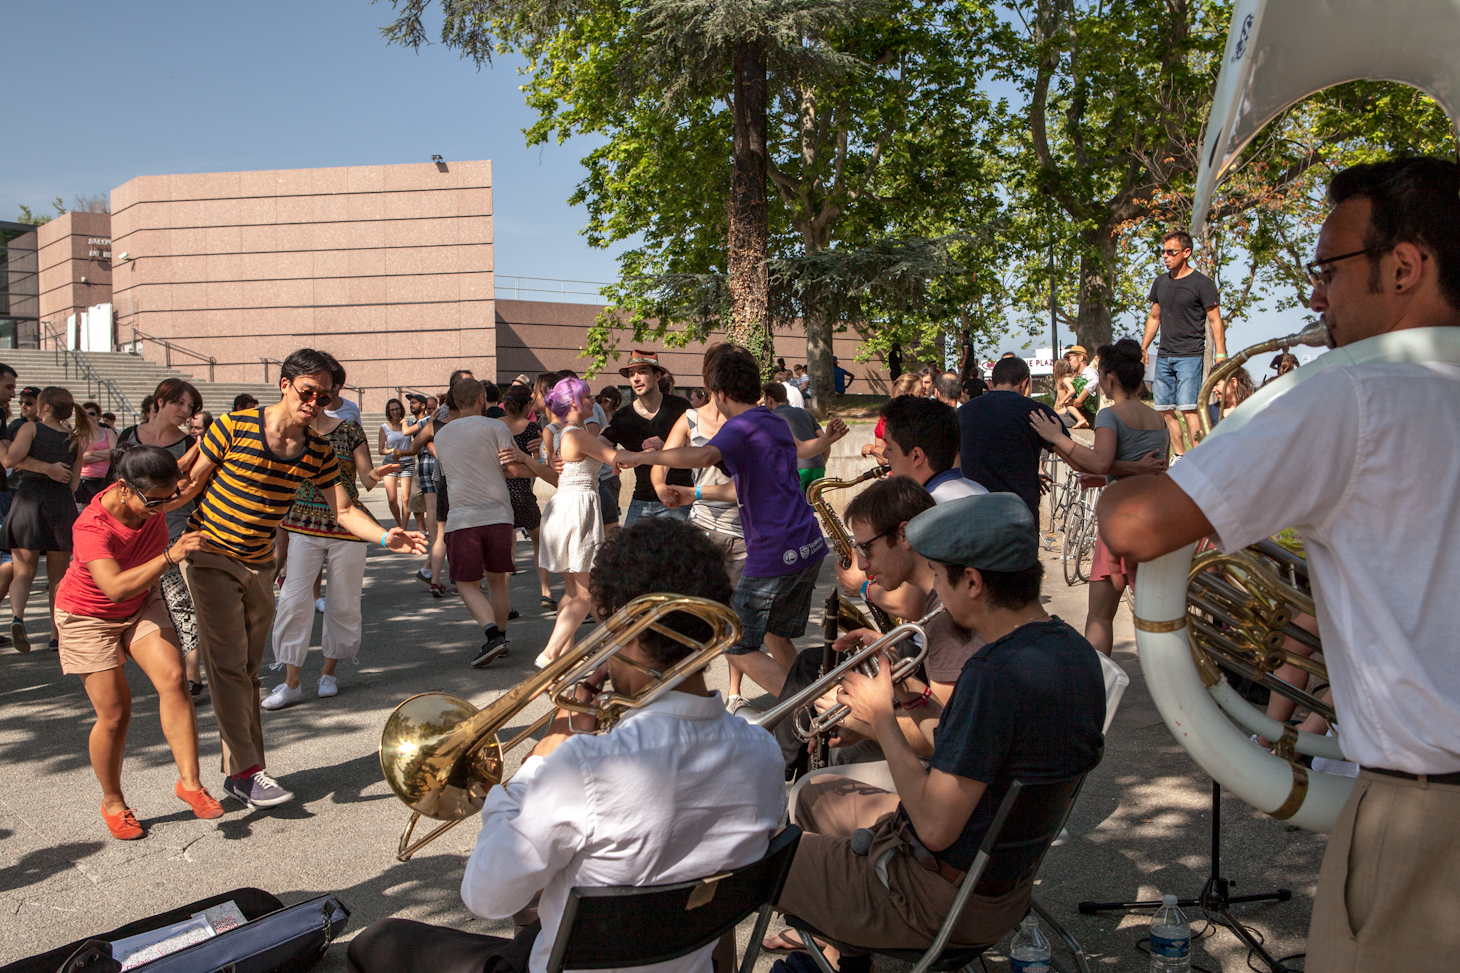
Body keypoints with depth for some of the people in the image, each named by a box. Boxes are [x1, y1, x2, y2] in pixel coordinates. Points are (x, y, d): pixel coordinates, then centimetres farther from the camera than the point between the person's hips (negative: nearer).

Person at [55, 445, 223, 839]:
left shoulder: (153, 498, -17)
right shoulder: (91, 527, -34)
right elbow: (116, 588, -48)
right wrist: (170, 556, -56)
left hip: (141, 606, 5)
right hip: (89, 617, -5)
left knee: (173, 678, -19)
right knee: (115, 714, -5)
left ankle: (189, 781, -13)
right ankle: (112, 801, 20)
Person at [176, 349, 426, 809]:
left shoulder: (318, 451, -2)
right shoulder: (234, 426, -15)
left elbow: (342, 509, -3)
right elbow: (190, 486, -7)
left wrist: (385, 537, -18)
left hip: (259, 565, 5)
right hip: (210, 557, -5)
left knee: (247, 671, 10)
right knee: (229, 664, -9)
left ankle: (237, 772, 18)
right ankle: (247, 770, -4)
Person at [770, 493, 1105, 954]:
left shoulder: (995, 674, -32)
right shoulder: (1074, 649, -2)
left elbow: (935, 828, -28)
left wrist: (881, 718, -16)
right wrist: (910, 697, 1)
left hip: (940, 902, -9)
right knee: (818, 794, 28)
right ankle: (827, 938, 41)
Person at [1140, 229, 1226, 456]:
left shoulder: (1201, 283, -3)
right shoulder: (1161, 282, 14)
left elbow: (1215, 321, -4)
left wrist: (1220, 355, -12)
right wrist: (1143, 348, 17)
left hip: (1190, 355, -6)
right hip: (1164, 356, 6)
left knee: (1187, 408, -14)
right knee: (1164, 409, 5)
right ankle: (1180, 458, 14)